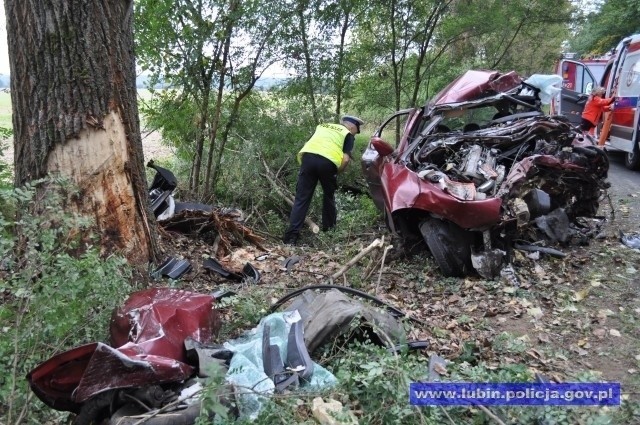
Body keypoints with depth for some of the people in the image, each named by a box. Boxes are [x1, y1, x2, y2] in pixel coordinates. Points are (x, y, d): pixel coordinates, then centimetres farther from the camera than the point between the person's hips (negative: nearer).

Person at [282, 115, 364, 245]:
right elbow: (345, 159, 5)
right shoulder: (348, 135, 19)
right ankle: (329, 227, 33)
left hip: (308, 156, 3)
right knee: (329, 196, 22)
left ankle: (291, 235, -3)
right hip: (327, 161, -3)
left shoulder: (322, 126, 33)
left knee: (301, 198, 4)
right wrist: (336, 173, 18)